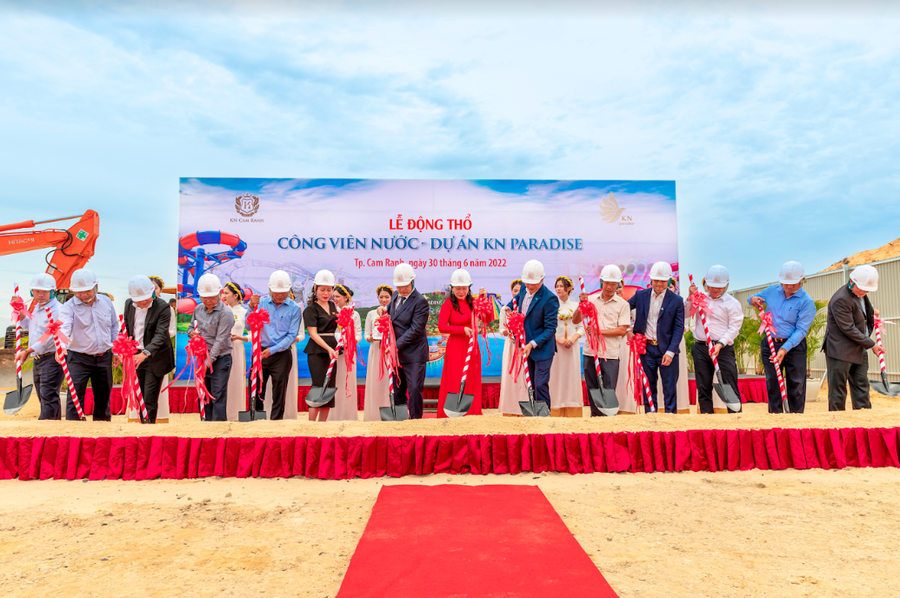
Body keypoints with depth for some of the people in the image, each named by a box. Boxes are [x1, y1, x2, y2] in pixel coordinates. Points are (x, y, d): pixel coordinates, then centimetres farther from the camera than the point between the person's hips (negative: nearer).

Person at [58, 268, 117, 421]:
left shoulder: (106, 301, 5)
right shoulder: (69, 306, -8)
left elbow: (114, 326, 16)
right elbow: (63, 327, -26)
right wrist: (60, 346, -45)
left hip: (104, 357, 4)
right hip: (78, 358, -4)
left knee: (103, 396, 13)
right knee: (75, 396, -8)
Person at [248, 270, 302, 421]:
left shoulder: (294, 308, -2)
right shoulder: (261, 302, 4)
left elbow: (292, 335, -6)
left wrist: (272, 350, -14)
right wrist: (251, 307, -16)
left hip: (281, 355, -2)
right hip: (260, 352, 2)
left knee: (279, 393, 4)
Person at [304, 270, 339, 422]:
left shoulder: (333, 306, 15)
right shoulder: (311, 309, -4)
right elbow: (313, 333, -12)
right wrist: (328, 348, -22)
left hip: (332, 349, 7)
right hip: (316, 352, -6)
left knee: (330, 387, 6)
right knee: (319, 386, -10)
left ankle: (322, 424, 12)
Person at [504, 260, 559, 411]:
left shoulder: (549, 299, -21)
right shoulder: (524, 290, 1)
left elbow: (550, 329, -19)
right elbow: (518, 297, 28)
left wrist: (532, 344, -26)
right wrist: (509, 306, 7)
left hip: (542, 348, -7)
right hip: (527, 346, 7)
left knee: (540, 384, -7)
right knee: (532, 385, 14)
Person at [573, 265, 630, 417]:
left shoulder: (622, 304, 2)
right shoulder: (591, 299, 9)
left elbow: (622, 330, -6)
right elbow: (575, 320, 9)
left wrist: (600, 331, -13)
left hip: (610, 354, -3)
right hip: (590, 352, 3)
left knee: (609, 390, -2)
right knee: (592, 388, 10)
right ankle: (595, 415, 22)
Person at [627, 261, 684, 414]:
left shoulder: (676, 301, -2)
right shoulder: (640, 295, 4)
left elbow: (679, 328, -4)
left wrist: (670, 351, -12)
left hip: (666, 349, -2)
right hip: (646, 348, 2)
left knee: (670, 388, 2)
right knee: (649, 386, 11)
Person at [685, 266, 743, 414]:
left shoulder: (732, 303, 1)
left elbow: (734, 328, -6)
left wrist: (720, 344, -17)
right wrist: (690, 297, -1)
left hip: (723, 349, -3)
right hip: (700, 348, 4)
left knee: (730, 386, -6)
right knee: (703, 388, 6)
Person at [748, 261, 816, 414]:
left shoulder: (806, 302, -9)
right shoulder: (772, 291, 6)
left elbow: (801, 330, -14)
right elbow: (753, 298, 23)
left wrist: (785, 349, -24)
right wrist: (752, 299, -3)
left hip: (794, 346, -4)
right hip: (769, 344, 4)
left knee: (796, 385, 2)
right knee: (772, 384, 7)